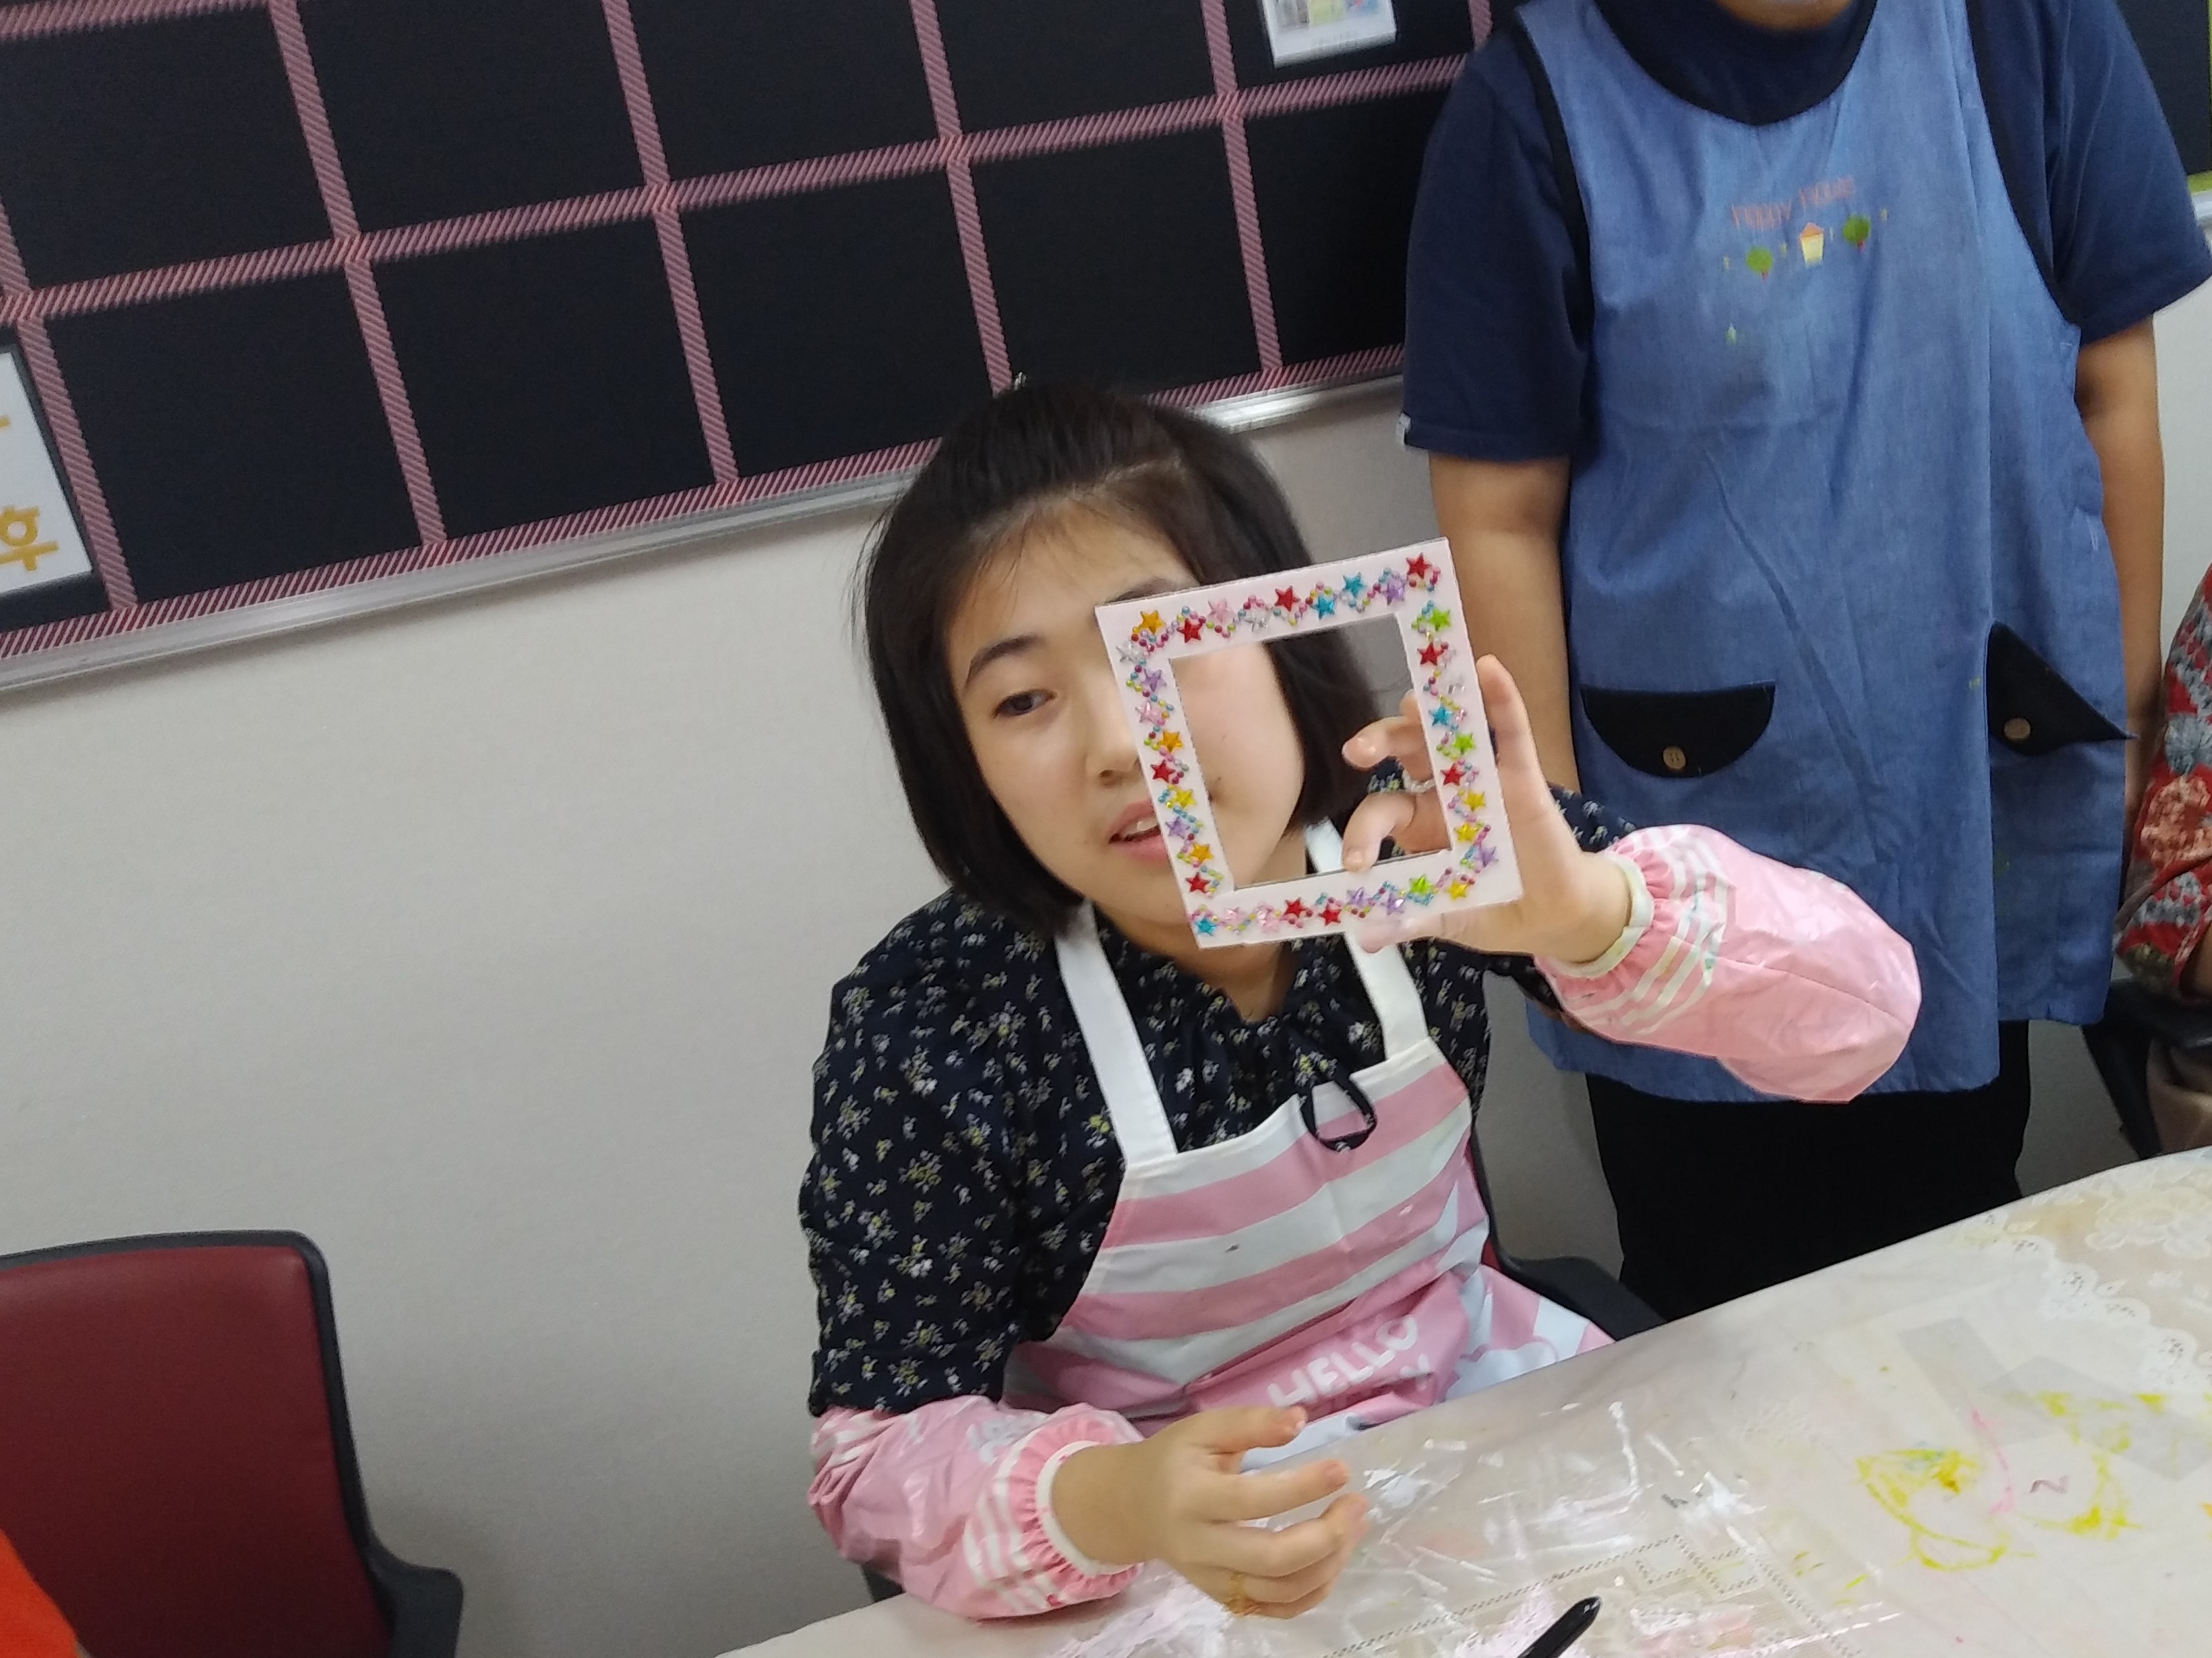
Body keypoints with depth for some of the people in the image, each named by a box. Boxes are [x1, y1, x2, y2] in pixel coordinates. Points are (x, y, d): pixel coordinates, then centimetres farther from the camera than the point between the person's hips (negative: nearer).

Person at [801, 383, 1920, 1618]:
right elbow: (882, 1452, -15)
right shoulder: (928, 1031, -21)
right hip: (1165, 1556, 0)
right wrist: (1101, 1504, -36)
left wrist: (1587, 910, -37)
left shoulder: (1432, 844, -16)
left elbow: (1861, 1013, -18)